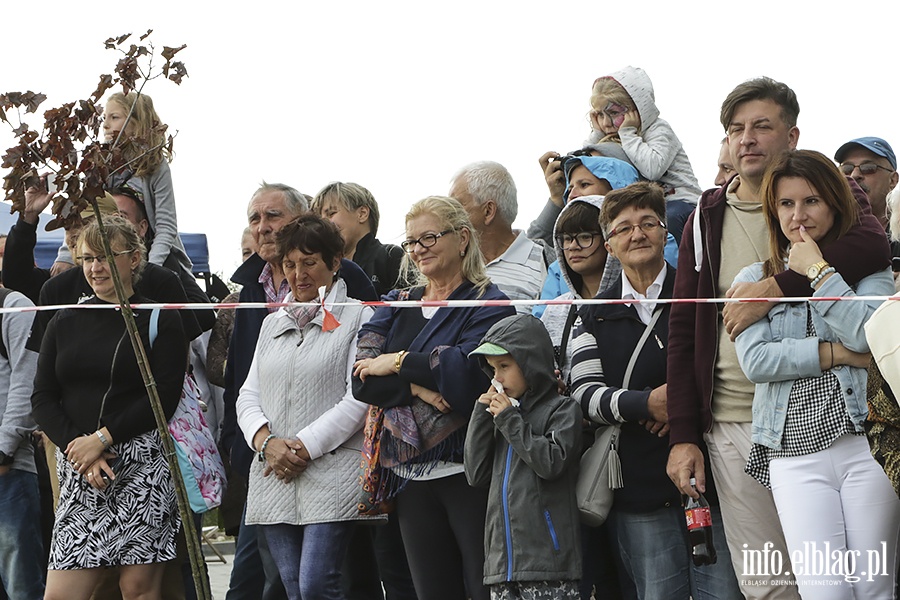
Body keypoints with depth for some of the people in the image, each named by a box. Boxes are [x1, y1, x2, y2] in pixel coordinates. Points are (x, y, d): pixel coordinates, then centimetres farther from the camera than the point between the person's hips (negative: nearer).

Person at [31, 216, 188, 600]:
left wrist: (102, 438, -12)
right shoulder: (65, 323, 15)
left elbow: (164, 396, -6)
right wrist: (78, 447, -7)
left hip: (143, 465, -4)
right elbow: (42, 398, 9)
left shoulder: (159, 320, 3)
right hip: (77, 466, 4)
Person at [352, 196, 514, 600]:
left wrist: (399, 362, -8)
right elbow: (363, 379, 2)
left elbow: (467, 369, -19)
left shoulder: (488, 305, -1)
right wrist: (417, 388, -15)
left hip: (469, 471, -6)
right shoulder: (397, 306, 16)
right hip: (410, 475, 6)